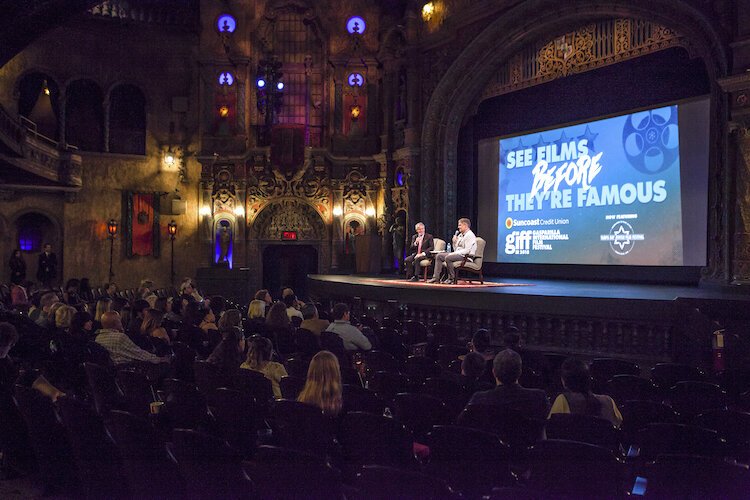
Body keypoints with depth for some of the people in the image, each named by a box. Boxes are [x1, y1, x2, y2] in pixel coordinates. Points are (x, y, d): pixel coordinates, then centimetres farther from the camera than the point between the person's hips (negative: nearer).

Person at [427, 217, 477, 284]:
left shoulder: (470, 235, -11)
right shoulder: (460, 235, 17)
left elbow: (466, 250, -20)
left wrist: (453, 254, -19)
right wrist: (454, 242, -1)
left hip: (466, 256, -10)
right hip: (457, 254, 10)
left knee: (448, 258, -32)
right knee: (439, 256, 2)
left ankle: (452, 279, -20)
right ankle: (436, 278, -7)